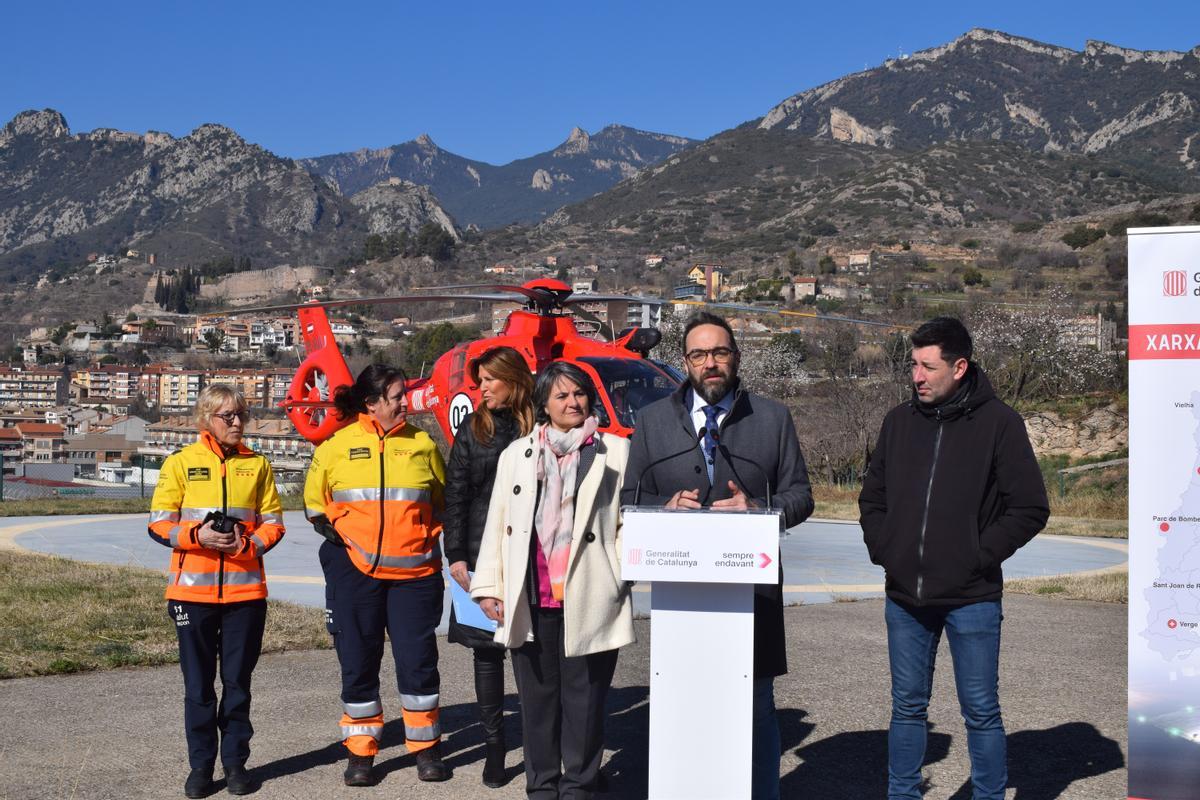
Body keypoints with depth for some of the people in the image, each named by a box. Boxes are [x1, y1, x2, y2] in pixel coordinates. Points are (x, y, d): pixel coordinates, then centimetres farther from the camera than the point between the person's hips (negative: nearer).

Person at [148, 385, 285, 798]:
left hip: (245, 589, 1)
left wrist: (247, 543, -13)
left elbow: (273, 523, 6)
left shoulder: (257, 465, 5)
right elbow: (159, 524, -1)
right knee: (198, 682, 5)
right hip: (193, 590, -1)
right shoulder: (180, 463, 1)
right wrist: (198, 535, -18)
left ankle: (235, 761, 18)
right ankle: (200, 765, 16)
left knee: (238, 679, 8)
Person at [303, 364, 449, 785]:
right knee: (358, 661, 6)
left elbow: (442, 501, 17)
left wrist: (427, 540, 8)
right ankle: (360, 750, 19)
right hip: (355, 570, 0)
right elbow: (314, 502, 13)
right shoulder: (337, 446, 1)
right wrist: (336, 534, 1)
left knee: (418, 659, 2)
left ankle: (425, 747, 17)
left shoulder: (422, 444, 5)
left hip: (414, 571, 1)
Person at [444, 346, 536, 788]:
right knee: (486, 648, 5)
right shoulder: (472, 429, 8)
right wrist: (455, 554, -2)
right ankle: (494, 746, 15)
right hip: (482, 553, 2)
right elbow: (455, 496, 6)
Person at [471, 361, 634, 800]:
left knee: (584, 699, 3)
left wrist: (622, 573, -9)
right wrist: (488, 586, 7)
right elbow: (497, 524, 12)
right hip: (531, 602, 2)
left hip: (588, 602, -2)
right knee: (537, 699, 9)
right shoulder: (517, 454, 14)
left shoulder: (615, 452, 6)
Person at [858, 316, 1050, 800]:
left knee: (981, 713, 6)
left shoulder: (997, 423, -7)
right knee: (907, 708, 14)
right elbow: (872, 497, 17)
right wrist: (882, 550, 4)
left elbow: (1030, 508, -6)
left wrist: (979, 556, -10)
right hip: (904, 597, 4)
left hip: (971, 598, -4)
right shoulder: (899, 421, 6)